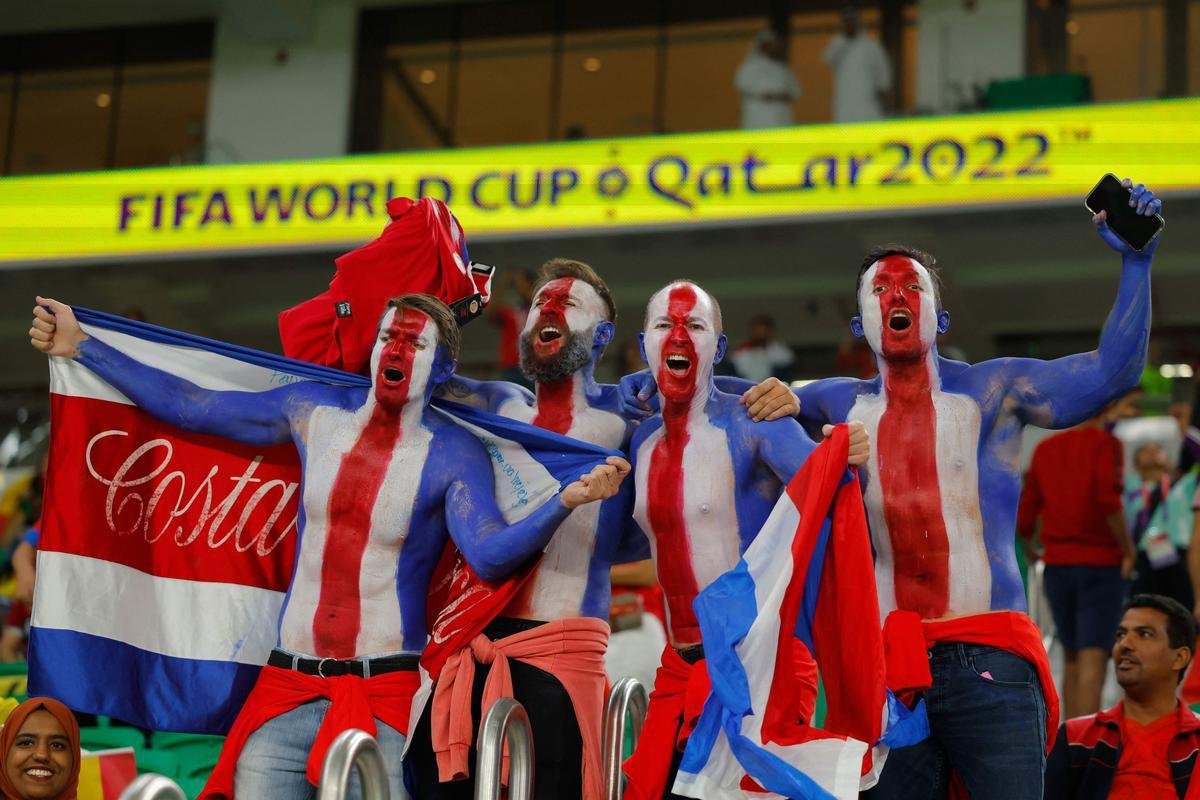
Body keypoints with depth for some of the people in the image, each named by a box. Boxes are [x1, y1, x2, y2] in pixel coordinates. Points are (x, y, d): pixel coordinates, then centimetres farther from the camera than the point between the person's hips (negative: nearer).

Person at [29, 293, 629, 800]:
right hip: (287, 691, 4)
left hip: (386, 695, -3)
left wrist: (566, 500, -38)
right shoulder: (315, 413, 7)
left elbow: (490, 554, -21)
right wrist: (80, 345, 15)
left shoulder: (454, 455, -5)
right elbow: (186, 406, 14)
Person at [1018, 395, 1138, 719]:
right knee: (1093, 661, -9)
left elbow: (1025, 515, 9)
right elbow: (1108, 500, -21)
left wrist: (1030, 550, 26)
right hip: (1101, 563, -5)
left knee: (1072, 659, 16)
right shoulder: (1106, 443, -6)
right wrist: (1128, 550, -10)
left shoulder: (1045, 448, 9)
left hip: (1057, 565, 5)